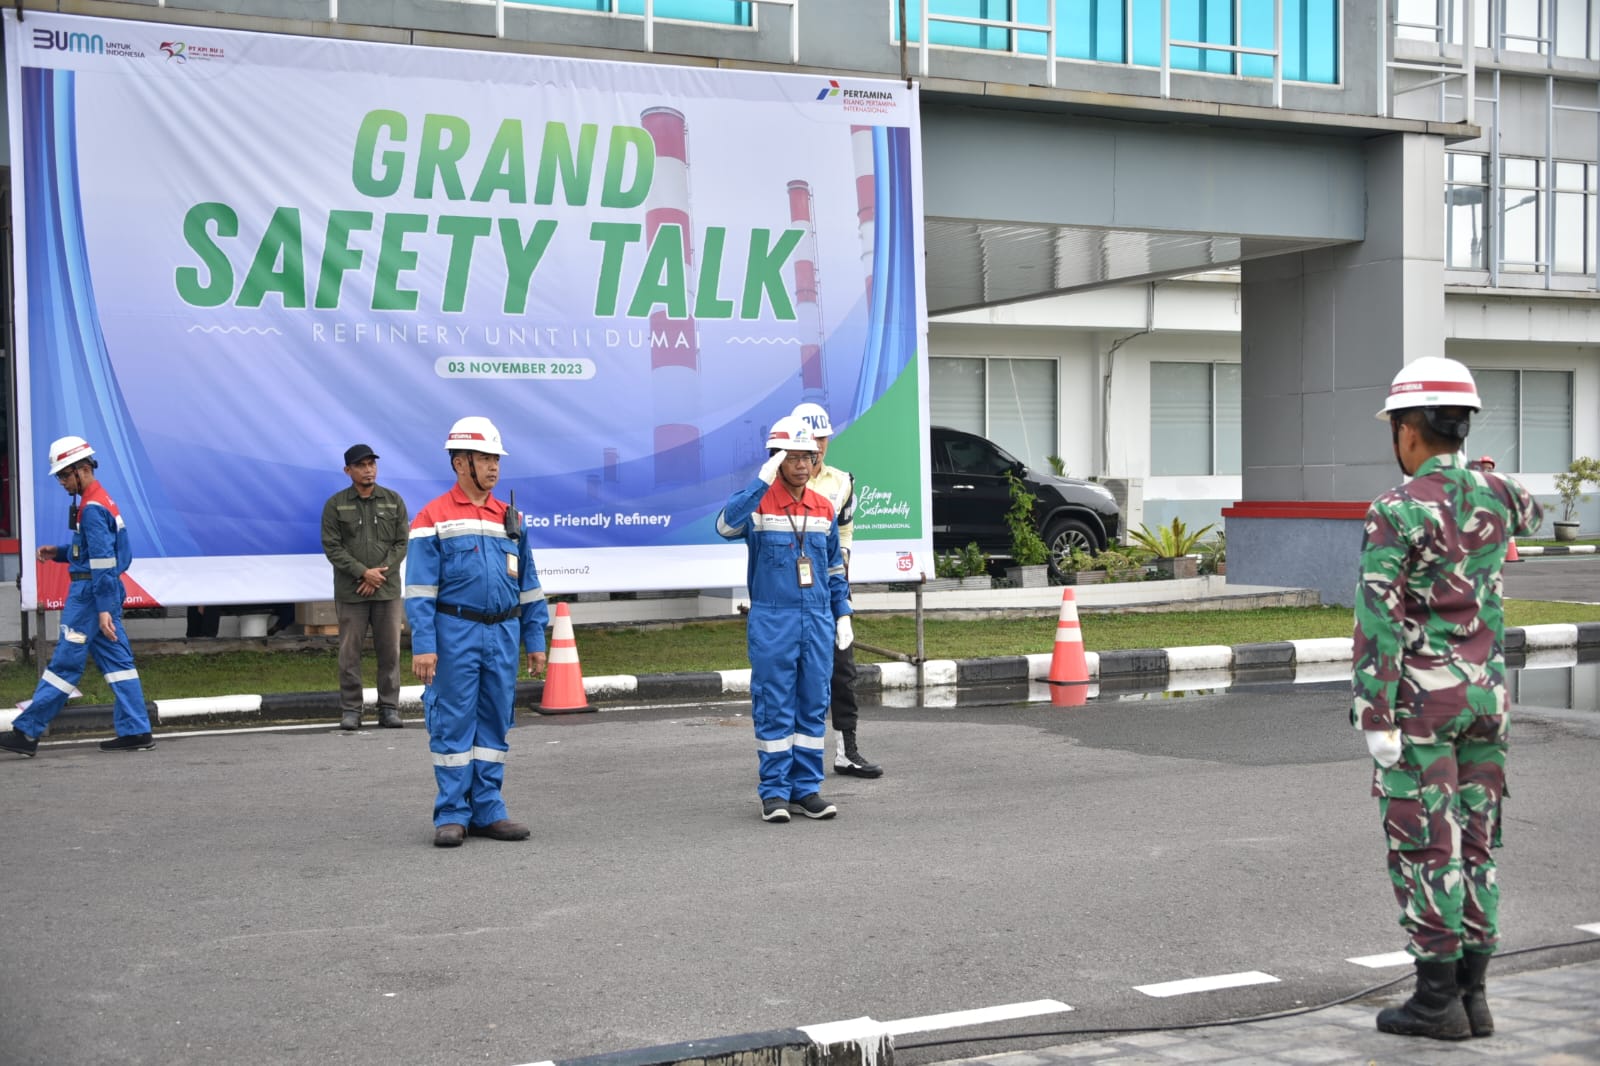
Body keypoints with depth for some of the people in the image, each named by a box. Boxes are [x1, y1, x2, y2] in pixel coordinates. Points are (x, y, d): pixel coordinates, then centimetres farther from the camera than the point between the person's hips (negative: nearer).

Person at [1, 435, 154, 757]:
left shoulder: (92, 508, -16)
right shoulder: (100, 500, 15)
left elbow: (102, 561, -21)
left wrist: (103, 609, -22)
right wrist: (58, 553, 13)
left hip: (89, 595, -10)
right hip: (105, 593, 10)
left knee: (64, 663, -4)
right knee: (117, 661, 8)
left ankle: (27, 731, 1)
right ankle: (136, 731, 7)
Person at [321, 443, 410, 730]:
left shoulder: (394, 501, 8)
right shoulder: (335, 505, 3)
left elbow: (402, 543, 4)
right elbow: (332, 547, -2)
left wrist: (381, 572, -8)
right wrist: (363, 572, -11)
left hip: (388, 590, 1)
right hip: (350, 593, -1)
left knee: (389, 651, 3)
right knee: (350, 652, 0)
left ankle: (389, 708, 10)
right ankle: (350, 710, 7)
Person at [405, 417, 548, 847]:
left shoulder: (510, 518, 13)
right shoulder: (434, 518, -2)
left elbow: (528, 584, 16)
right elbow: (420, 589, -6)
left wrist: (535, 639, 12)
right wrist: (422, 646, -14)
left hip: (503, 634, 5)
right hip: (455, 633, -5)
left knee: (495, 723, 8)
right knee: (454, 724, -1)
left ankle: (487, 810, 16)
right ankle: (452, 815, 6)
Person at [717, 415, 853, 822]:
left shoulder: (824, 509, 10)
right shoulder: (758, 503, -4)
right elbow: (727, 524, -27)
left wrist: (842, 614, 13)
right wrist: (762, 481, -29)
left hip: (818, 621, 4)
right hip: (772, 622, -4)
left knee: (813, 707, 7)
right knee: (774, 708, 0)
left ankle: (806, 789, 14)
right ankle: (774, 792, 7)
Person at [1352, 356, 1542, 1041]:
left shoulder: (1394, 513, -16)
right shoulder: (1493, 496, 4)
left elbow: (1379, 624, -19)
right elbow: (1527, 515, 32)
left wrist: (1375, 722, -18)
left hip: (1418, 700, -6)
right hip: (1483, 694, 6)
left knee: (1422, 847, 0)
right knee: (1472, 843, 10)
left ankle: (1438, 1000, 2)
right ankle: (1471, 995, 13)